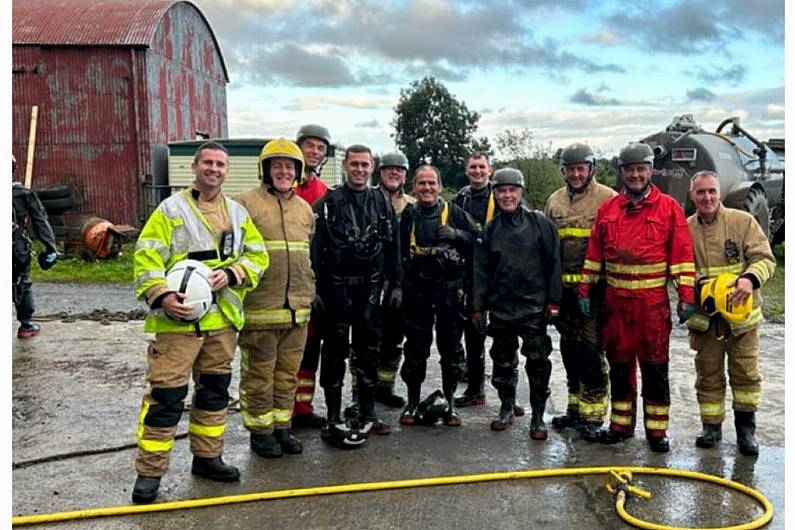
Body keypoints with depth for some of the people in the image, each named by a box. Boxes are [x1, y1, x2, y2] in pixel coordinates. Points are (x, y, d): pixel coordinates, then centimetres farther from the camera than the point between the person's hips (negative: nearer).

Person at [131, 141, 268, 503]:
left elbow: (257, 255, 10)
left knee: (215, 389, 15)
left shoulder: (238, 213, 13)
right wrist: (161, 295, -21)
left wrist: (230, 274, -8)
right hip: (178, 318, -5)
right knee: (166, 395, -4)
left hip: (223, 318, 5)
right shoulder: (171, 209, -1)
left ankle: (207, 457, 30)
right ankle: (149, 471, 8)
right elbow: (146, 258, -7)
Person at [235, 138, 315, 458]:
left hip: (298, 308, 6)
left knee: (288, 372, 14)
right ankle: (260, 430, 18)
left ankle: (282, 426, 27)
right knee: (259, 373, 4)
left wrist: (311, 293, 21)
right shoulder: (247, 203, -5)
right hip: (259, 308, -5)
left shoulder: (305, 208, 15)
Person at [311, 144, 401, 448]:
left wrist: (396, 284, 8)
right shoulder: (327, 203, -1)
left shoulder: (382, 204, 10)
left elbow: (392, 248, 12)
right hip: (337, 289, -3)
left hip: (370, 289, 4)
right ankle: (332, 420, 8)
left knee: (368, 352, 10)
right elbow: (316, 248, -4)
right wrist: (315, 288, -9)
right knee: (334, 353, 1)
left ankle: (367, 414, 22)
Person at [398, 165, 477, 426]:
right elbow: (397, 253, 10)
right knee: (416, 348, 6)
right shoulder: (408, 216, 7)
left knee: (451, 347, 7)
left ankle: (450, 402, 21)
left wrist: (456, 235, -12)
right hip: (417, 291, 1)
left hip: (451, 289, 0)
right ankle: (413, 402, 20)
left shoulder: (455, 213, 3)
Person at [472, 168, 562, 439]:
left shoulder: (539, 223, -2)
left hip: (534, 305, -3)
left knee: (538, 362, 0)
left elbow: (553, 262, -3)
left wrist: (553, 300, -6)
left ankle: (538, 417, 13)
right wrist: (478, 306, 5)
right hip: (500, 306, 3)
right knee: (503, 360, 13)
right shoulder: (490, 229, 6)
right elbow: (481, 270, 7)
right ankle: (506, 409, 30)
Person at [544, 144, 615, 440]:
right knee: (569, 349, 14)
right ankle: (575, 406, 28)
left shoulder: (608, 199, -6)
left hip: (594, 289, -6)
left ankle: (593, 413, 7)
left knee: (591, 350, -5)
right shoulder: (554, 201, 12)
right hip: (564, 288, 6)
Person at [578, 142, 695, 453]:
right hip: (615, 301, 3)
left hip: (653, 302, -3)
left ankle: (656, 430, 15)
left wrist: (686, 295, -8)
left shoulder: (669, 208, -1)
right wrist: (585, 290, 8)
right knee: (619, 366, 11)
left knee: (655, 368, 3)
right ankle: (621, 425, 23)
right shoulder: (607, 209, 8)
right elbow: (594, 255, 12)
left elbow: (682, 255, -3)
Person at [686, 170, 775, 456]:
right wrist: (699, 283, -16)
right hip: (704, 315, 2)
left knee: (745, 372, 5)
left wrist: (750, 278, -26)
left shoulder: (743, 221, -4)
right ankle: (711, 426, 25)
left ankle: (746, 428, 21)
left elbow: (764, 258, -6)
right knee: (708, 374, 11)